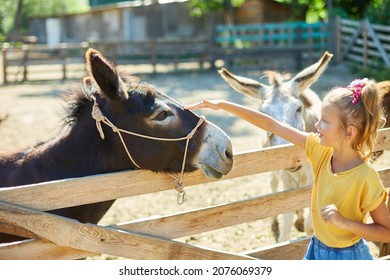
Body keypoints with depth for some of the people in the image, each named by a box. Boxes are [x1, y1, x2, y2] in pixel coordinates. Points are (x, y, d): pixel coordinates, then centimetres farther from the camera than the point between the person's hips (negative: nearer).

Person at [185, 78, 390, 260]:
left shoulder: (365, 177, -25)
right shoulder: (321, 150, -10)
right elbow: (272, 125, -7)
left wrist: (345, 222, -29)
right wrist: (222, 105, -7)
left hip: (346, 260, -6)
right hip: (318, 251, 6)